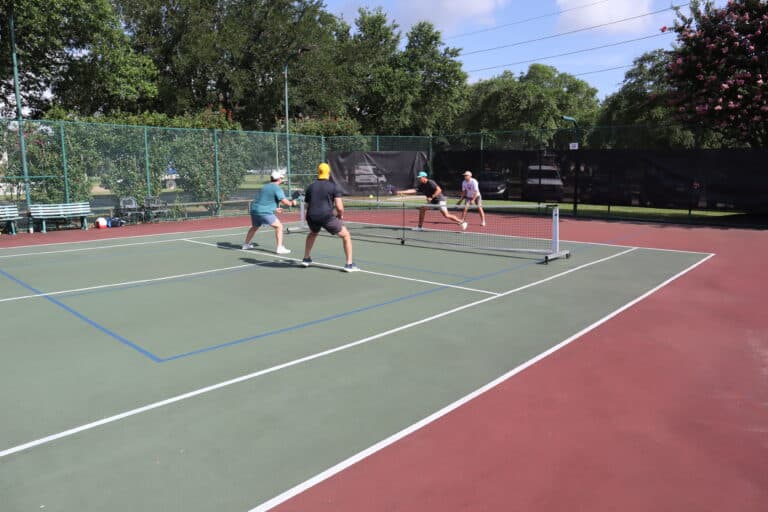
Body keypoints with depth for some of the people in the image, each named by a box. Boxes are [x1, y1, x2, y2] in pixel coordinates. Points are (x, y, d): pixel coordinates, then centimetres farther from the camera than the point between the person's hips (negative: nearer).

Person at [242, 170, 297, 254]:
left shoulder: (265, 187, 19)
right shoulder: (277, 188, -8)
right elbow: (284, 201, -18)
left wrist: (274, 209, 32)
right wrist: (292, 203, 2)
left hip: (254, 209, 9)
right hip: (265, 212, -9)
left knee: (254, 227, 30)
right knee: (279, 226, -2)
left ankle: (246, 245, 43)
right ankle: (280, 248, -9)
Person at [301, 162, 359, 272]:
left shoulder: (310, 187, 17)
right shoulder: (333, 187, 3)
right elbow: (339, 207, -5)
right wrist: (340, 215, 15)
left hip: (311, 217, 5)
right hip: (327, 217, -5)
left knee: (312, 233, 39)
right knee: (346, 235, 12)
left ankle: (306, 259, 41)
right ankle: (349, 264, 5)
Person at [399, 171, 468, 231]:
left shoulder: (430, 183, -19)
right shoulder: (421, 185, 4)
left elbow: (439, 190, -26)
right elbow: (413, 190, -3)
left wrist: (431, 197, -29)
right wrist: (401, 192, -11)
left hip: (439, 200, -8)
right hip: (432, 201, 8)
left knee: (446, 215, -14)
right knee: (422, 209, -1)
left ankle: (462, 222, -2)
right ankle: (420, 227, 6)